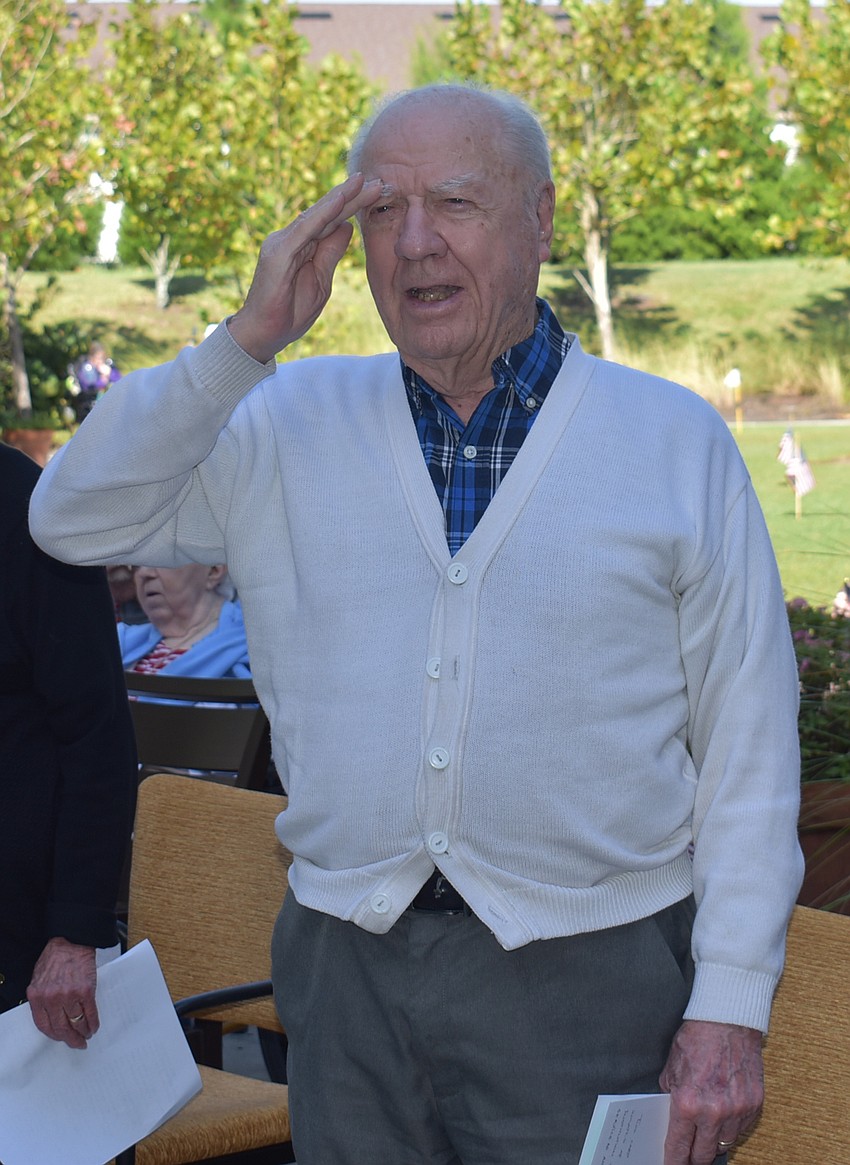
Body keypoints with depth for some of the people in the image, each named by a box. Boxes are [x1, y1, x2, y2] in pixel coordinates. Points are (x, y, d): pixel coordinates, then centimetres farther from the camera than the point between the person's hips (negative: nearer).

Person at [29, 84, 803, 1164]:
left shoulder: (675, 441, 0)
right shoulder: (292, 426, 8)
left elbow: (748, 748, -1)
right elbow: (77, 519, 1)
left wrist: (728, 1011, -7)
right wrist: (244, 342, -8)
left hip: (588, 980, -2)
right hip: (349, 966, 2)